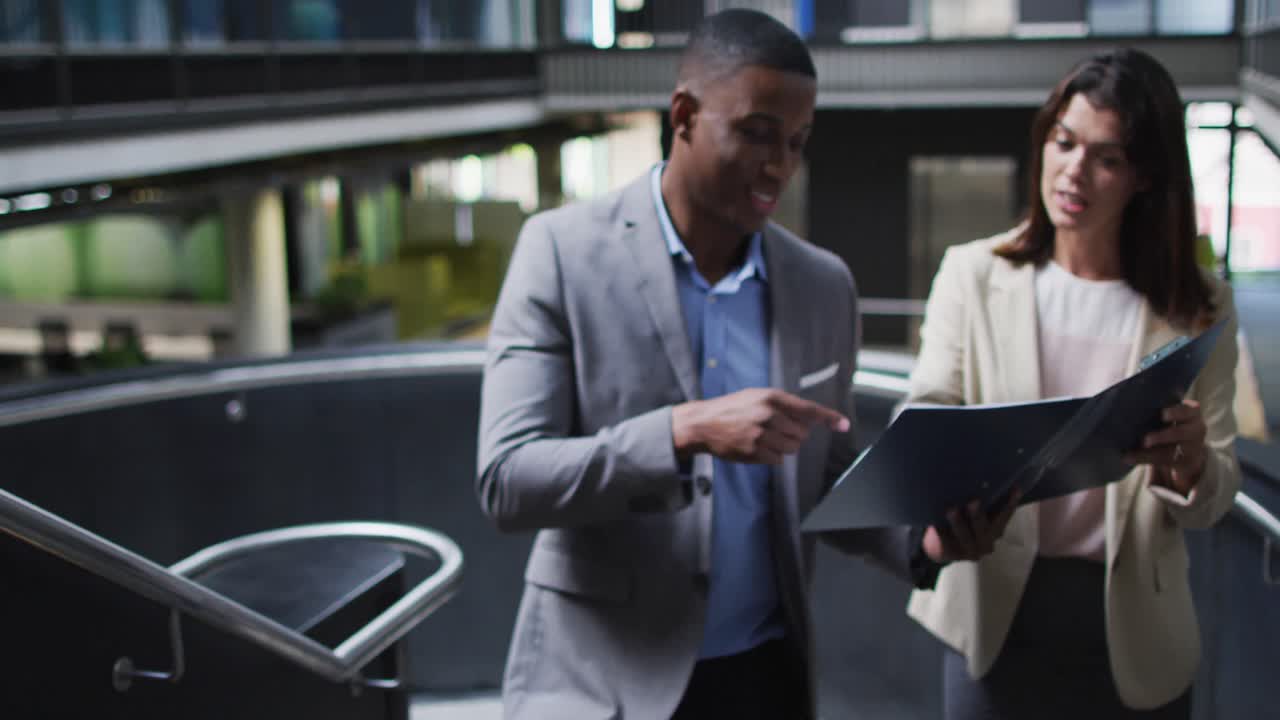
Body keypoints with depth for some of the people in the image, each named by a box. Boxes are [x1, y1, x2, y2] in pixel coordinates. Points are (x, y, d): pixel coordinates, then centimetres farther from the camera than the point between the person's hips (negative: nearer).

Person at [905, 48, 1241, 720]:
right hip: (995, 609, -1)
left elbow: (1212, 500, 0)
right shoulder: (974, 273, -2)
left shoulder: (1196, 306, 0)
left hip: (1129, 628, 1)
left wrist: (1190, 463, -24)